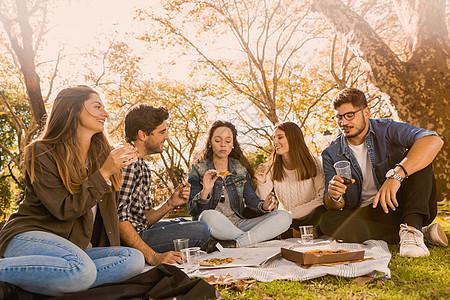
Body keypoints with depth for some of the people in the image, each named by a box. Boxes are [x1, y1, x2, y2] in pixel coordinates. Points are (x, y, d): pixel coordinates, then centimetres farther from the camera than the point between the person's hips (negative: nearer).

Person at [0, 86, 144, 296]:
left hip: (74, 248, 7)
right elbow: (64, 210, -15)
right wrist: (104, 173, -17)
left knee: (134, 259, -22)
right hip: (29, 236, -6)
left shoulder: (102, 154, 13)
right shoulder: (41, 153, -5)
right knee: (82, 270, -38)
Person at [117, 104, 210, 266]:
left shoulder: (143, 166, 15)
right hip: (124, 244, -10)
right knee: (200, 230, -17)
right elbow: (119, 218, -25)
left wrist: (170, 203, -3)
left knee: (184, 223, 28)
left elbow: (143, 219, 12)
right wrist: (153, 257, -28)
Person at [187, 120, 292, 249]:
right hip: (215, 228, -3)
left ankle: (234, 244, -30)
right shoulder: (198, 169, 3)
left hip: (239, 224, 4)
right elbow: (192, 211, -2)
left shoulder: (240, 169, 14)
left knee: (284, 217, -17)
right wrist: (204, 192, -23)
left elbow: (250, 198, 7)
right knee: (208, 216, -40)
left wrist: (263, 205, -16)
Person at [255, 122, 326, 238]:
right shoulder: (271, 168, -1)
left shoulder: (313, 163, -5)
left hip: (312, 219, -1)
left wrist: (292, 213, -17)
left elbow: (323, 197, -11)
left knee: (323, 211, -34)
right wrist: (262, 183, -25)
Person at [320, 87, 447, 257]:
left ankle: (412, 227, -33)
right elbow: (332, 205, -1)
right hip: (368, 214, 2)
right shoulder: (331, 154, 0)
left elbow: (433, 141, -29)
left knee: (415, 157, -21)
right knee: (329, 221, -29)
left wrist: (396, 175, -42)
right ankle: (423, 234, -21)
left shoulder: (386, 129, -8)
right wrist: (334, 197, -27)